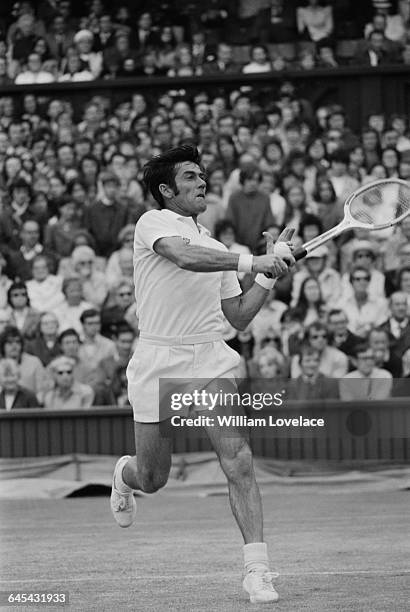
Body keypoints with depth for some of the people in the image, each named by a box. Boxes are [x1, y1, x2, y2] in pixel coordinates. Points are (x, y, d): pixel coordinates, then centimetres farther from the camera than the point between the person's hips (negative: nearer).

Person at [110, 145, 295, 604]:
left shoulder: (216, 248, 17)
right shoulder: (153, 223, -3)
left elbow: (239, 317, 18)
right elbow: (185, 257, -25)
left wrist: (269, 274, 7)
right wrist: (252, 262, -25)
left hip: (211, 360, 4)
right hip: (159, 362, -4)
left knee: (239, 463, -14)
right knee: (152, 479, 8)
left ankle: (257, 571, -14)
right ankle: (124, 474, 47)